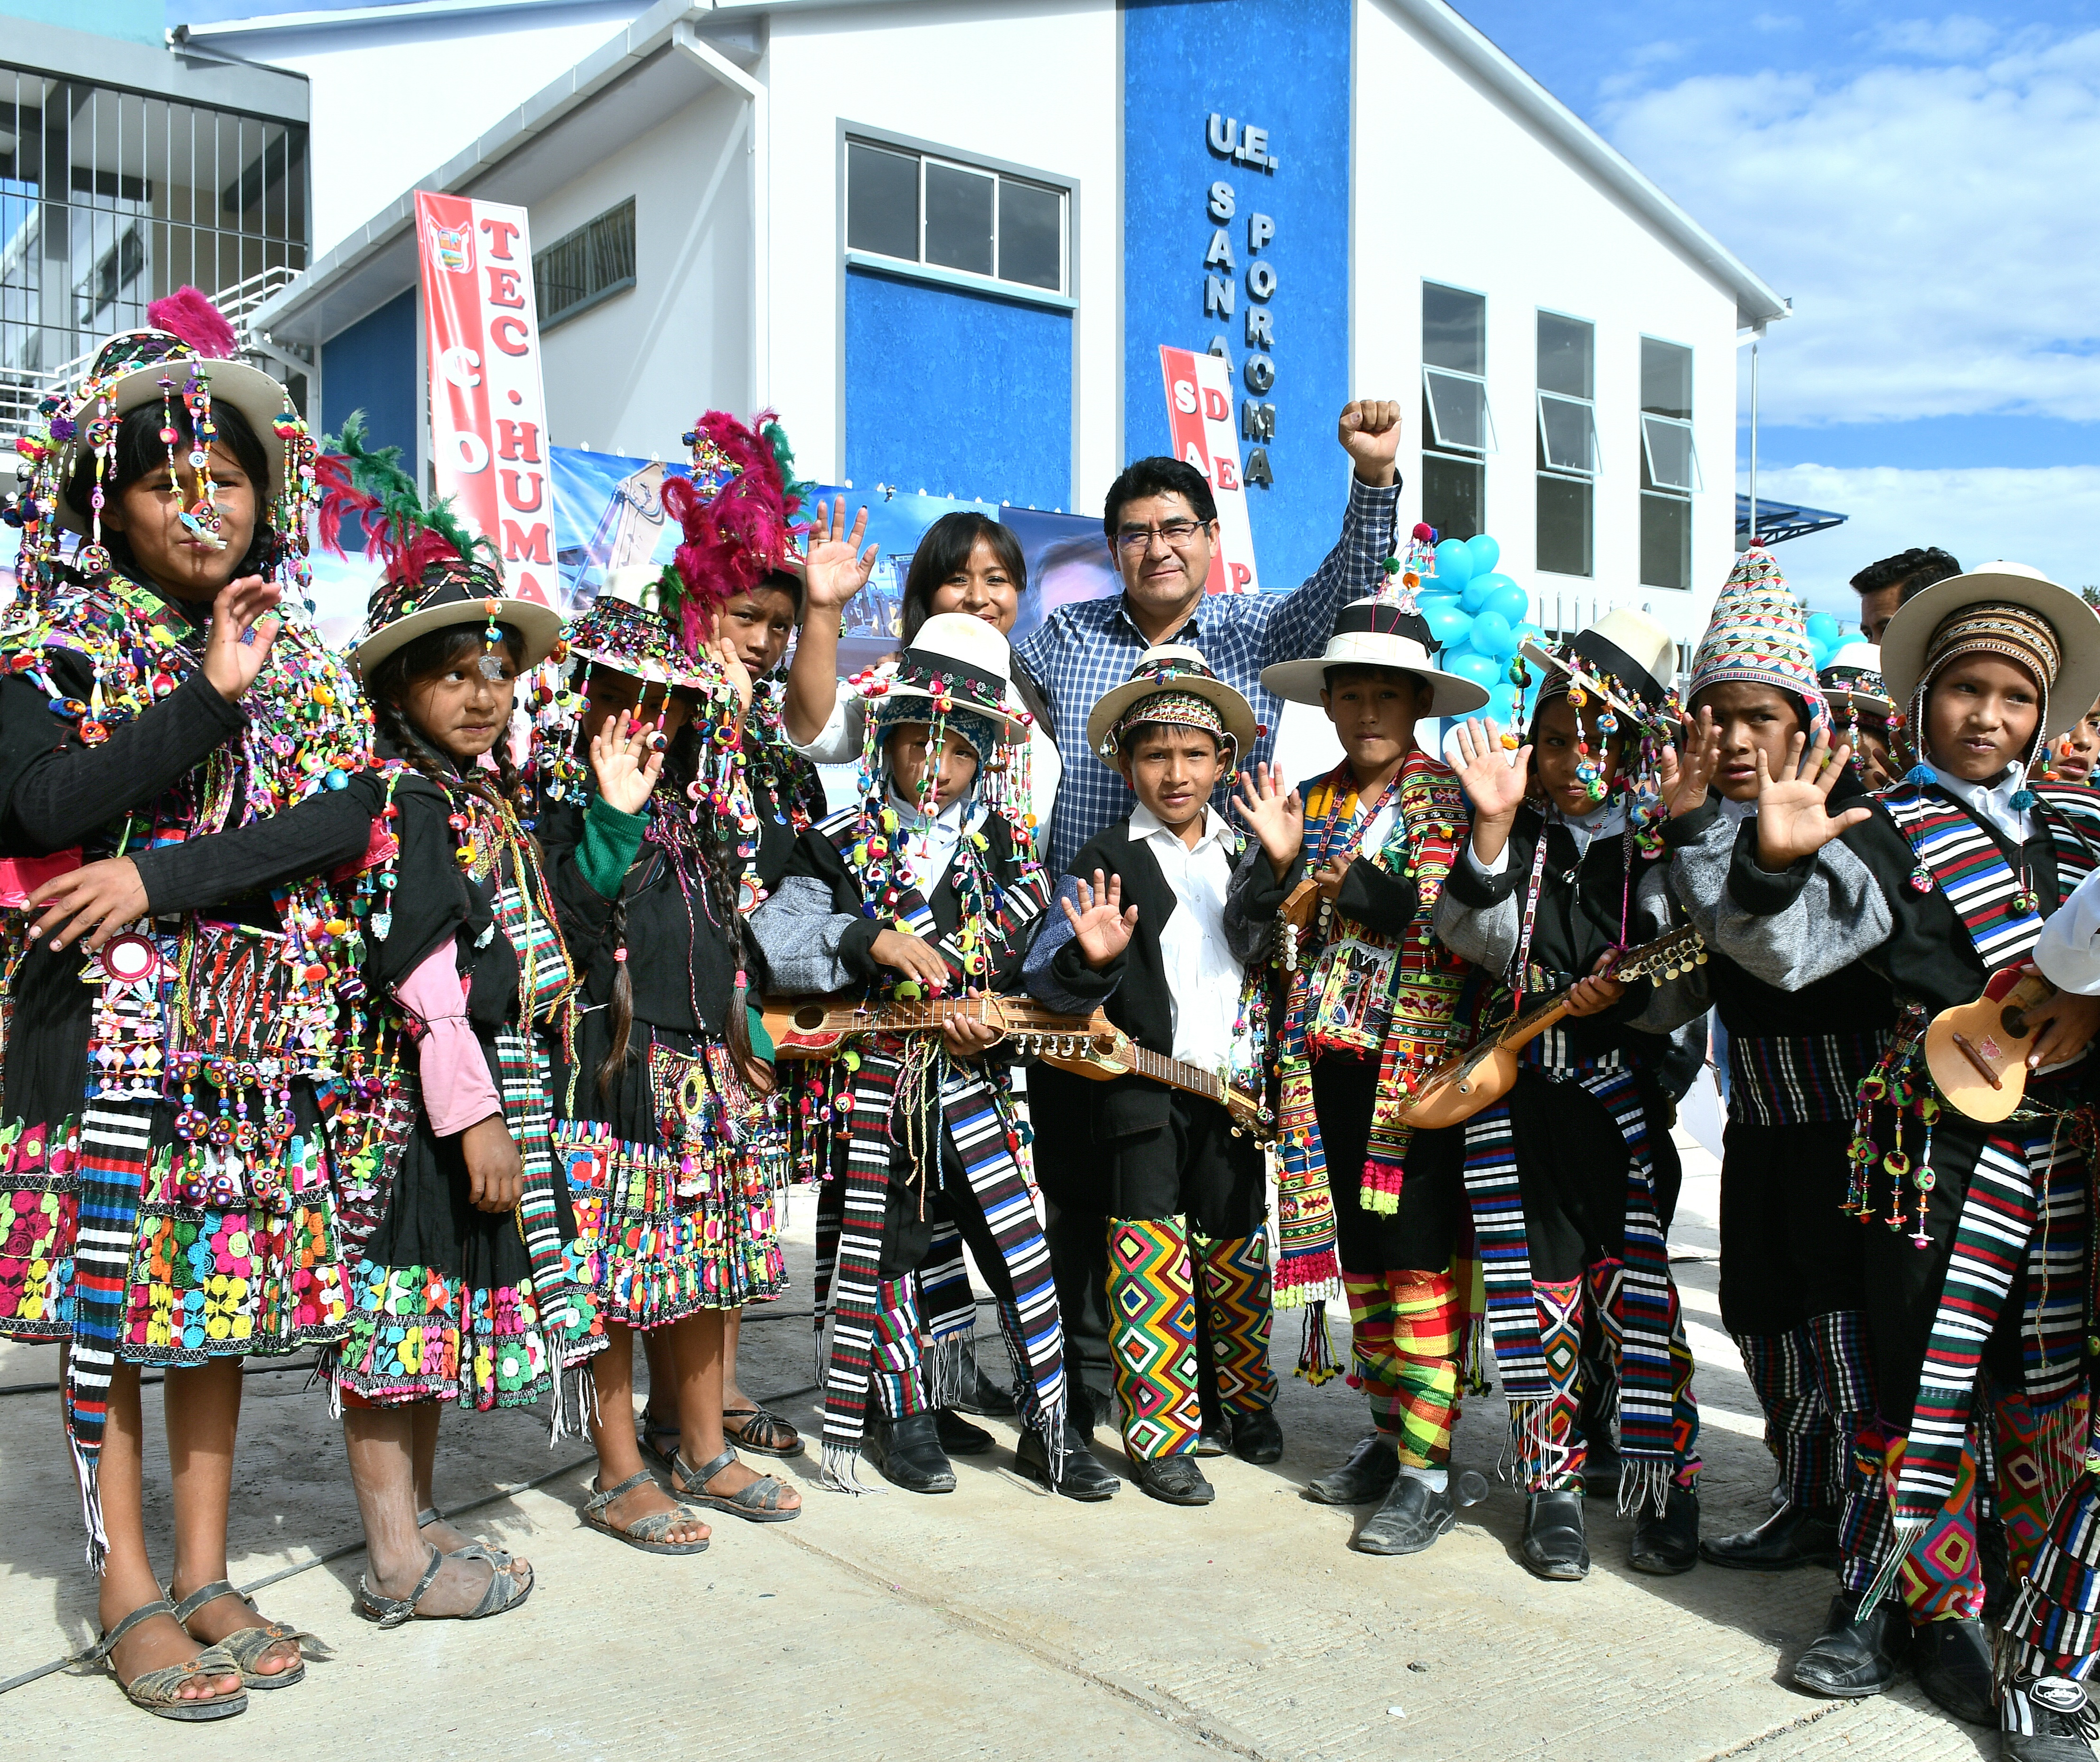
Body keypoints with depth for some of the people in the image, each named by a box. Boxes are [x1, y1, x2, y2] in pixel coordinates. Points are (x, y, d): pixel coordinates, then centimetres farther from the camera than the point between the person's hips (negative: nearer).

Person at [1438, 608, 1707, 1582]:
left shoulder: (1661, 844, 3)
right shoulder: (1517, 835, 5)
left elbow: (1690, 989, 2)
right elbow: (1475, 939, -11)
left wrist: (1628, 994, -17)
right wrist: (1493, 826, -21)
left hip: (1621, 1090, -1)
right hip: (1521, 1090, 1)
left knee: (1634, 1282, -2)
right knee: (1539, 1284, 4)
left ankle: (1664, 1481, 15)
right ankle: (1552, 1484, 18)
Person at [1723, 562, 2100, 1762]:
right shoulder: (1889, 834, 2)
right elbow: (1786, 949, -11)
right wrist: (1775, 863, -28)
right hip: (1949, 1152, -4)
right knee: (1928, 1397, 0)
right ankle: (1879, 1602, 23)